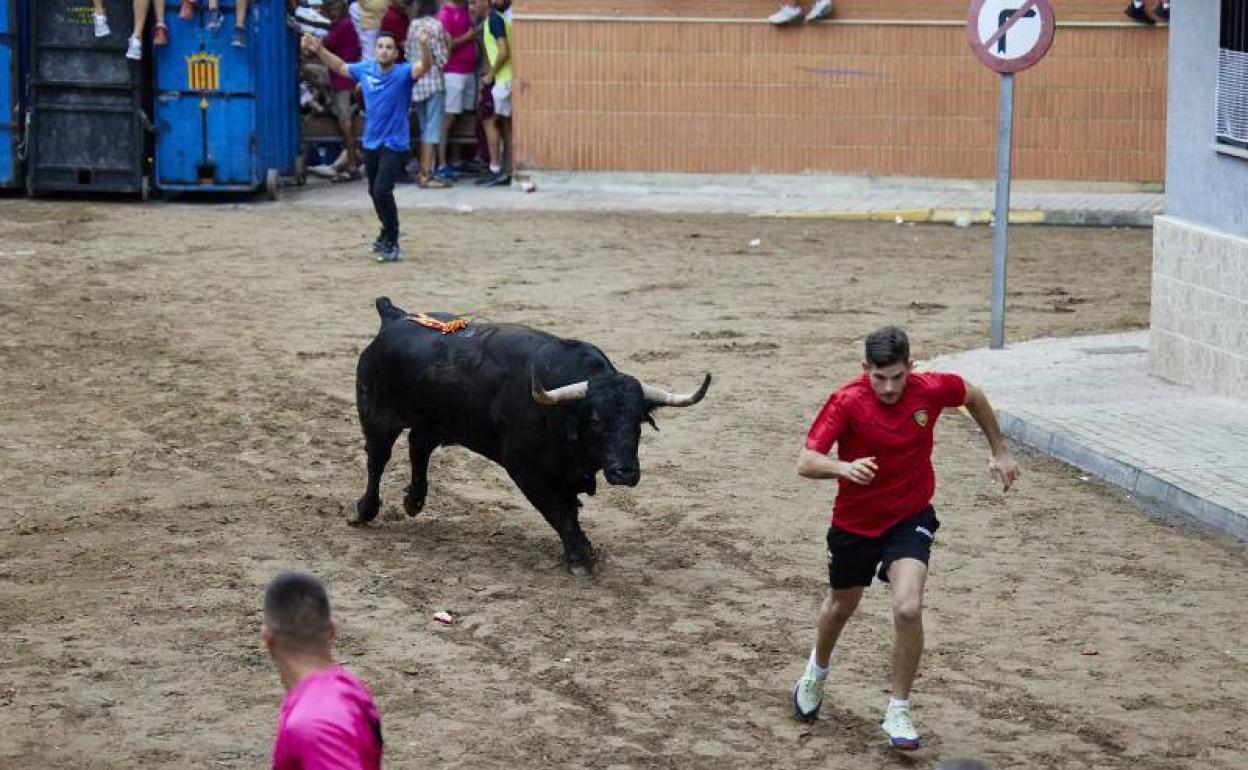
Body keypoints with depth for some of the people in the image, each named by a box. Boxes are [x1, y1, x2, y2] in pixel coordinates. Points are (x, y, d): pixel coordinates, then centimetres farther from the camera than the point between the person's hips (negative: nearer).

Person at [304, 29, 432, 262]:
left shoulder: (403, 73, -12)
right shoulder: (365, 70, 2)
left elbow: (423, 67, -32)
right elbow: (340, 67, 20)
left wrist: (424, 46, -50)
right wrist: (319, 50, 14)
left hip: (395, 144, -6)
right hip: (371, 143, 6)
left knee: (382, 191, -18)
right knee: (375, 192, 19)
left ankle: (392, 243, -4)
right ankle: (387, 233, 42)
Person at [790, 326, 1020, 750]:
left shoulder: (931, 389, -17)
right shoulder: (846, 401, -24)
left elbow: (974, 397, 6)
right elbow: (806, 463, -31)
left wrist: (999, 452, 11)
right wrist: (844, 467, -51)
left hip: (910, 518, 0)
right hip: (854, 521, 0)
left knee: (908, 609, -22)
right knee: (841, 605, 23)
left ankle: (898, 712, -5)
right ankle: (818, 667, 56)